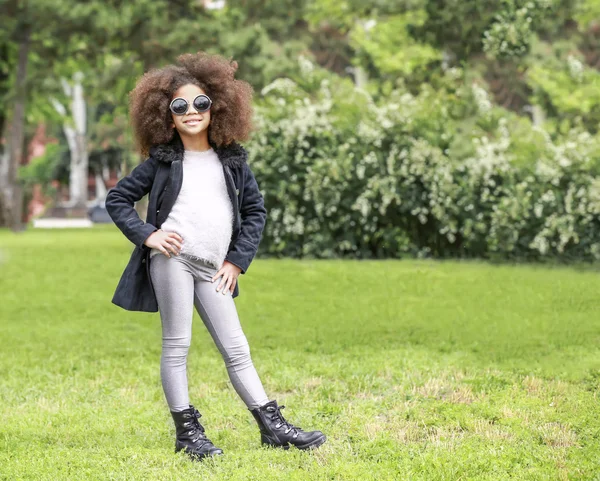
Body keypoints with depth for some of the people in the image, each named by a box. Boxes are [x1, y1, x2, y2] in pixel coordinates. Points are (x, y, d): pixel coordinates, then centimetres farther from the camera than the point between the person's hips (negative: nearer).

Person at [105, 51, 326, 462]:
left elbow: (256, 209, 15)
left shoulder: (232, 159, 11)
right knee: (177, 345, -2)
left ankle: (273, 427, 4)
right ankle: (187, 431, 5)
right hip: (172, 259, -3)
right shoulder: (162, 161, 5)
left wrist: (239, 260, 8)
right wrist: (146, 234, -5)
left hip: (213, 270, 3)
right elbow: (117, 199, 9)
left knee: (237, 349, 3)